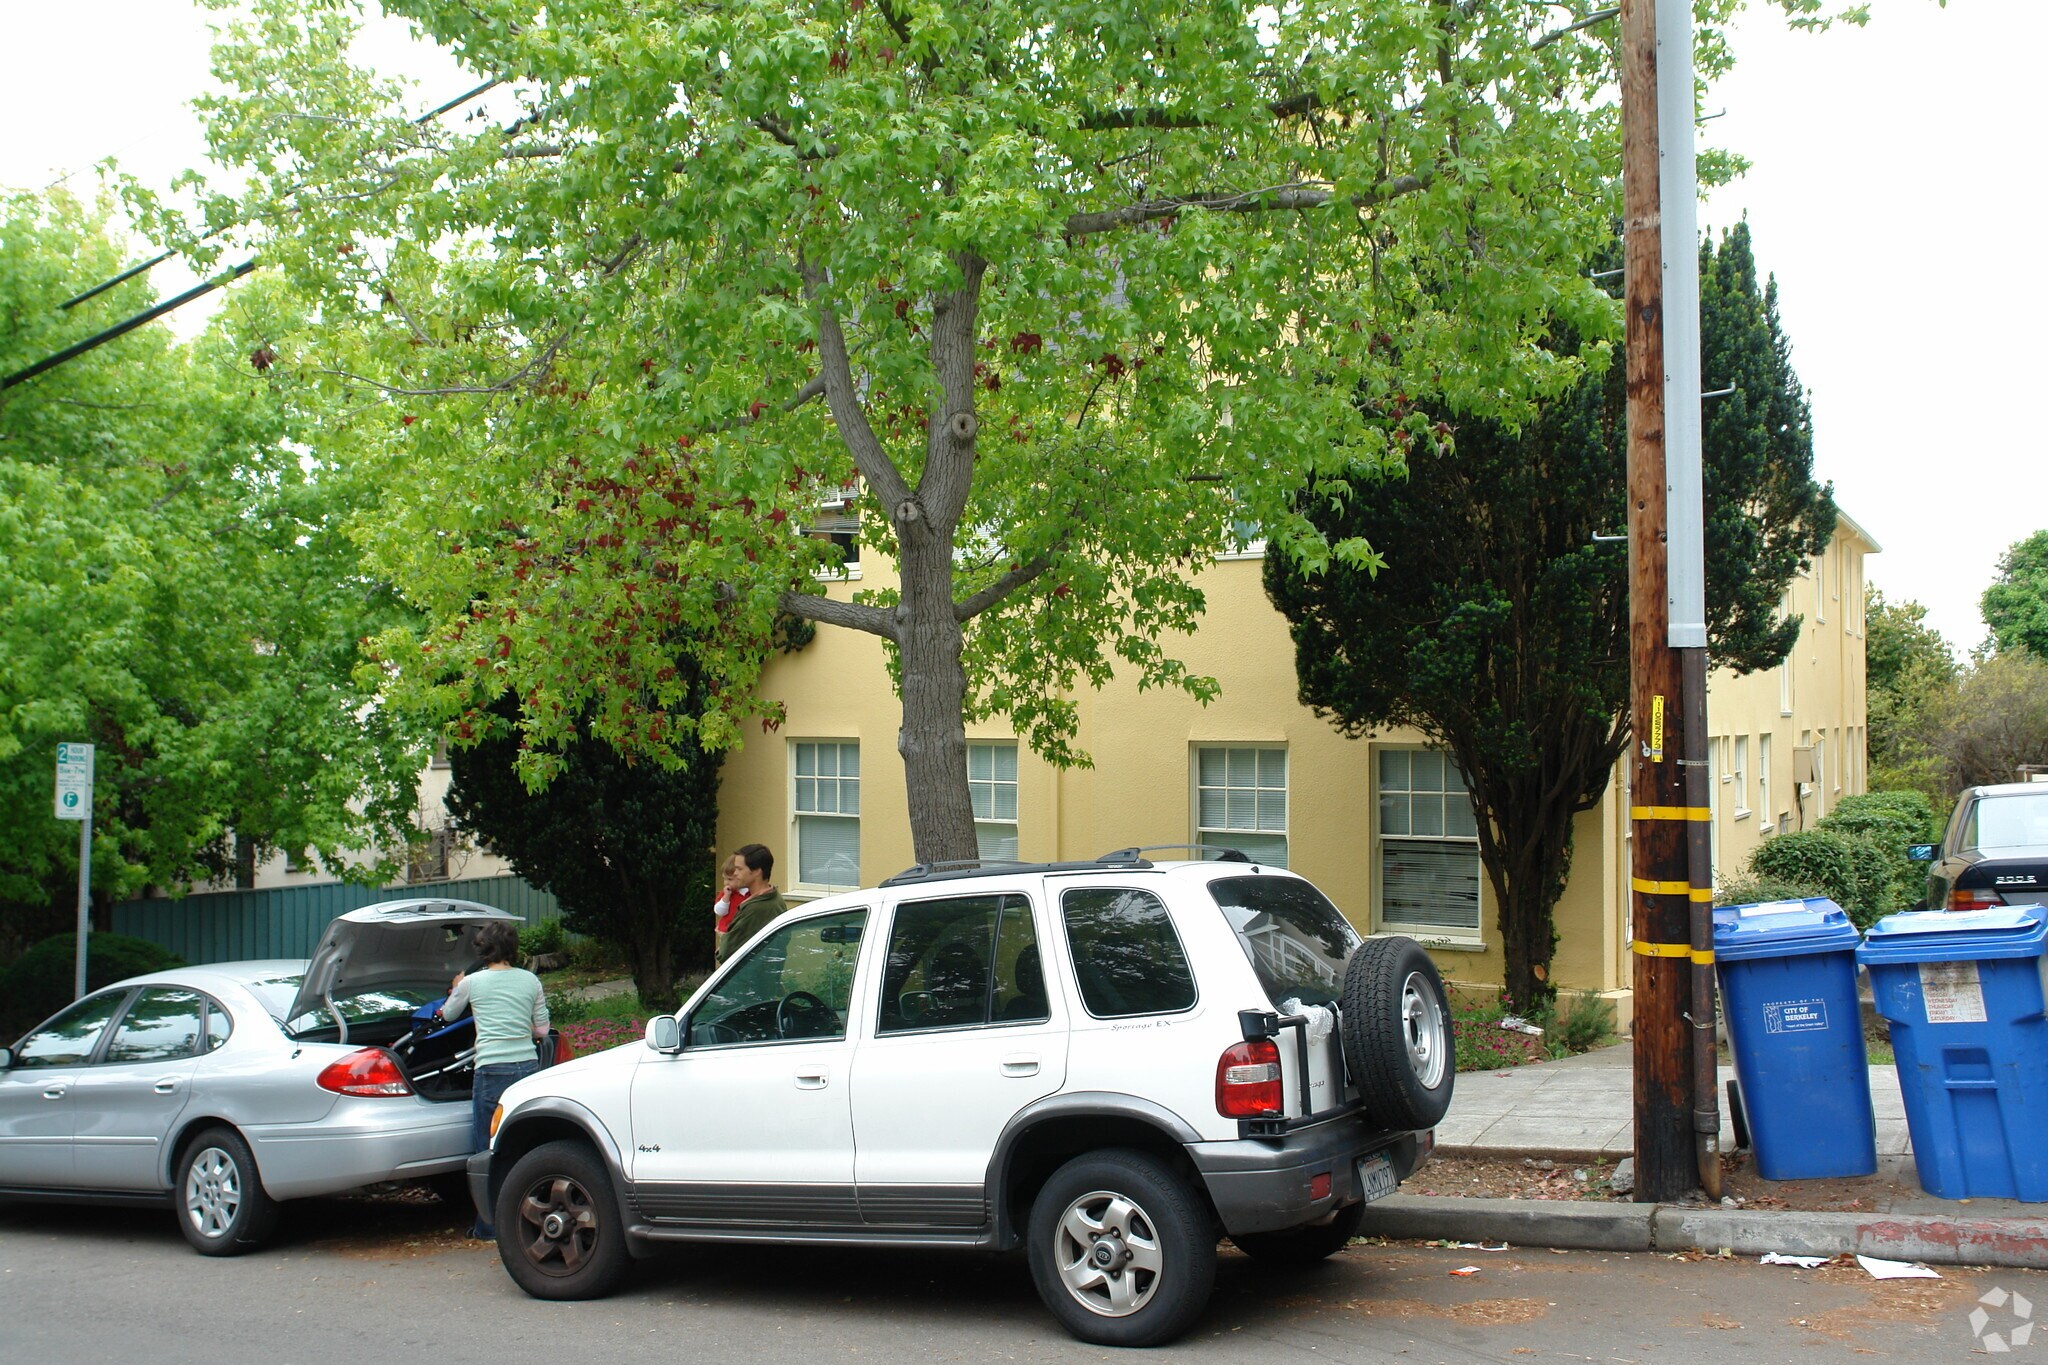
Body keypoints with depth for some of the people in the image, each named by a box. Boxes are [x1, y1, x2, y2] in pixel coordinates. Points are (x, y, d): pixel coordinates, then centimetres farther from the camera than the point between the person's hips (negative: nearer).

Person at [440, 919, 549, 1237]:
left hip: (492, 1071, -3)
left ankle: (490, 1226, 8)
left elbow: (448, 1015, 22)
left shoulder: (472, 982, 3)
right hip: (528, 1066, 3)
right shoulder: (530, 981, 8)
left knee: (487, 1149, 5)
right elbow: (542, 1030, 12)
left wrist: (455, 990, 42)